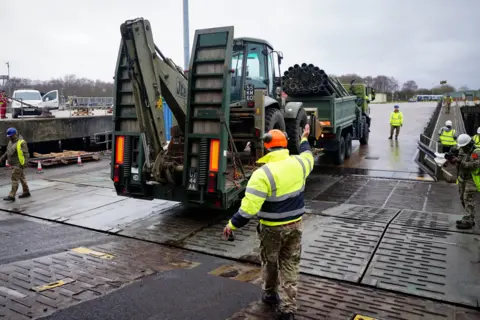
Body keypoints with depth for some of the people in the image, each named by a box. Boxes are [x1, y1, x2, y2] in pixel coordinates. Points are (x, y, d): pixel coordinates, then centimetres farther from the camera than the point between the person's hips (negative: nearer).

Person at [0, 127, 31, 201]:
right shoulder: (11, 142, 12)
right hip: (13, 164, 9)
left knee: (14, 179, -9)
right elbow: (8, 151, 22)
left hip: (18, 164, -9)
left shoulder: (21, 142, -16)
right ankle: (26, 192, 25)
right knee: (21, 178, 15)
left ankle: (11, 196, -8)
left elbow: (26, 154, -18)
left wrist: (24, 163, -24)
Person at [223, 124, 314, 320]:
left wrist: (232, 224, -14)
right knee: (290, 265, 13)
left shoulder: (263, 174, -24)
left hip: (272, 228, -4)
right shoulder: (298, 163, -7)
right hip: (295, 224, 4)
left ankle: (270, 294, 41)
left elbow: (249, 207, -26)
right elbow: (308, 156, 20)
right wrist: (304, 139, 38)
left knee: (269, 262, 20)